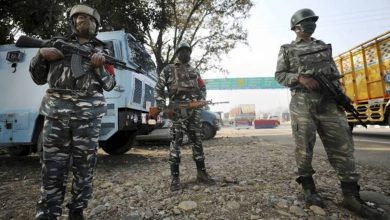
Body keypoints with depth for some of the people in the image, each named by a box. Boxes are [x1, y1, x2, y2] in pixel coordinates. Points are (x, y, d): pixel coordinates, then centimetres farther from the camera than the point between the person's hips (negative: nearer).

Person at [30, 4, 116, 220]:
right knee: (52, 167, 0)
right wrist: (41, 54, 1)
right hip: (55, 111, 1)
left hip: (88, 113, 0)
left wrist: (99, 67, -8)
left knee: (84, 166, 4)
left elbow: (110, 84, 9)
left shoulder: (101, 50, 17)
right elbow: (38, 78, 18)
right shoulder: (57, 42, 19)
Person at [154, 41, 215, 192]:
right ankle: (175, 179, 2)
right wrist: (163, 107, -11)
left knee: (197, 142, 8)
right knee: (176, 144, -6)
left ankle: (201, 173, 19)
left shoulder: (194, 71, 21)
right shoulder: (168, 70, 6)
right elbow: (158, 89, 2)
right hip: (177, 112, -5)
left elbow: (202, 87, 25)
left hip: (194, 111, 5)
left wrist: (202, 100, 5)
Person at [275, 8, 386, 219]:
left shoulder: (324, 46, 21)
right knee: (304, 147, -2)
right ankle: (308, 188, 13)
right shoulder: (287, 50, 8)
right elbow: (279, 75, 0)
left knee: (342, 146, 1)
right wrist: (300, 78, -16)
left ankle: (351, 197, 9)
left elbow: (335, 73, 20)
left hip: (329, 102, 5)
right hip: (302, 103, -4)